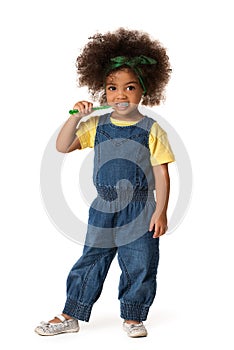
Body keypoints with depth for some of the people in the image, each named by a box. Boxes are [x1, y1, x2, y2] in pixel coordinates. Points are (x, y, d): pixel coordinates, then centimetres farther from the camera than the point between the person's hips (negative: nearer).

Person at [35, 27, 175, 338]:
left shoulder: (152, 130, -6)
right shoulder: (97, 125, 3)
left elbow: (161, 174, -5)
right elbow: (63, 147, 3)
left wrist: (160, 211, -9)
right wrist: (75, 118, -11)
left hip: (141, 211, -2)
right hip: (104, 209, 2)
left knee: (139, 266, 6)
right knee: (90, 262, 9)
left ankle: (133, 317, 25)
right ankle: (70, 317, 20)